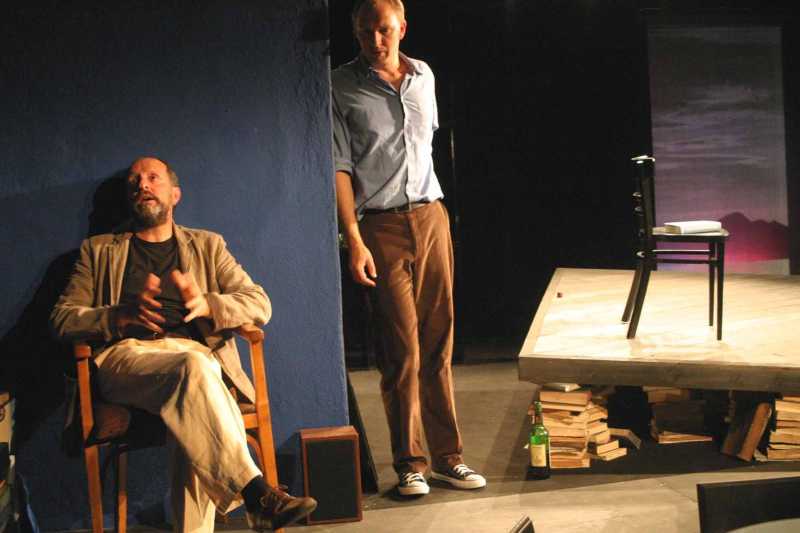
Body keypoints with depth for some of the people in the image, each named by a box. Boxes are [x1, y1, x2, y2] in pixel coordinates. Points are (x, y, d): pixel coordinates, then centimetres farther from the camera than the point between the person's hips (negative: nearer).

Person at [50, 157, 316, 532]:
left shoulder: (207, 245, 26)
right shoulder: (99, 250, 25)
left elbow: (260, 304, 14)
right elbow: (61, 318, 13)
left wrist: (207, 304, -8)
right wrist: (121, 315, -7)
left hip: (194, 352, 1)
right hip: (126, 355, -1)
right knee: (194, 367, -37)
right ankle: (256, 495, -43)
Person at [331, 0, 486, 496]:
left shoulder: (424, 76, 12)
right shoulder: (342, 87, -2)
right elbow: (339, 167, -7)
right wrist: (355, 241, -15)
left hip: (432, 216, 4)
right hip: (382, 226, -4)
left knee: (439, 344, 5)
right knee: (403, 347, -5)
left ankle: (447, 456, 13)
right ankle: (409, 463, 6)